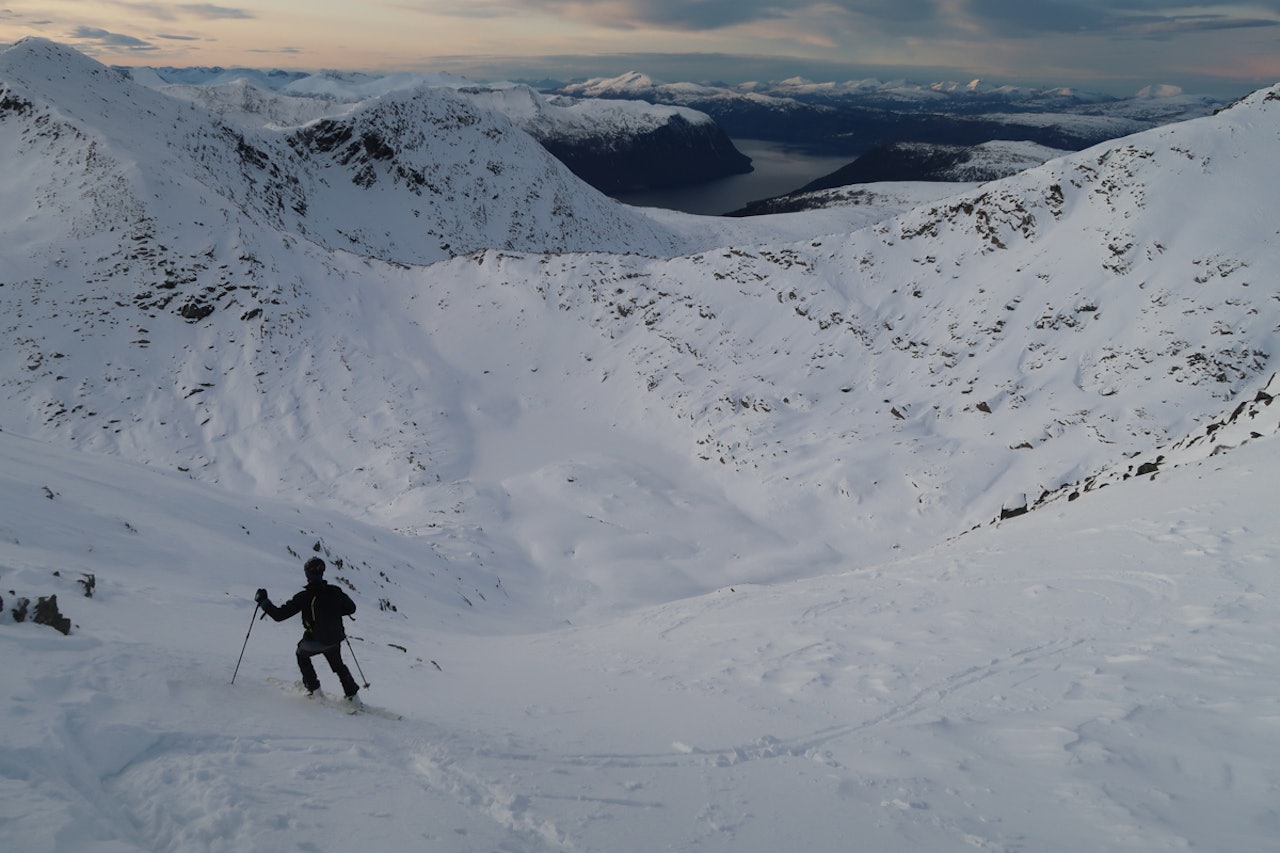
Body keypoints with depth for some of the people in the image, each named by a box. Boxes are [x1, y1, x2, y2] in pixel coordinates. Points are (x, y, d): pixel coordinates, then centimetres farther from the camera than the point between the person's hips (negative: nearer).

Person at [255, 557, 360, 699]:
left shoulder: (304, 597, -19)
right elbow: (351, 608, 7)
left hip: (315, 641, -4)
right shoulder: (335, 591, -7)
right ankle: (352, 695, 27)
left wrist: (263, 602, -2)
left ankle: (313, 688, 27)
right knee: (338, 664, 29)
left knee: (302, 654, 30)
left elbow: (279, 615, -15)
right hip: (335, 640, 4)